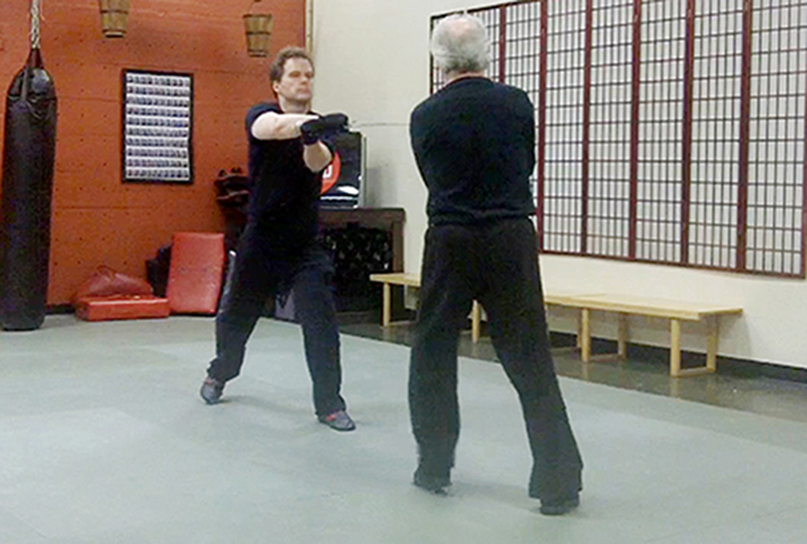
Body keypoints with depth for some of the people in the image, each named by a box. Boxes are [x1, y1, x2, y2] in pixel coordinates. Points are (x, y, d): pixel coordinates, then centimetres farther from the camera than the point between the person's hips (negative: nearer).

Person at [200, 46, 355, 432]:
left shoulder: (320, 127, -1)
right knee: (235, 317, 14)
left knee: (321, 321, -12)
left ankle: (329, 403, -2)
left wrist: (312, 137, -48)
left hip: (305, 244, 1)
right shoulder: (262, 115, -7)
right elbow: (274, 127, -33)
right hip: (260, 239, 0)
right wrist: (310, 122, -54)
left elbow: (318, 162, -24)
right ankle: (220, 374, 42)